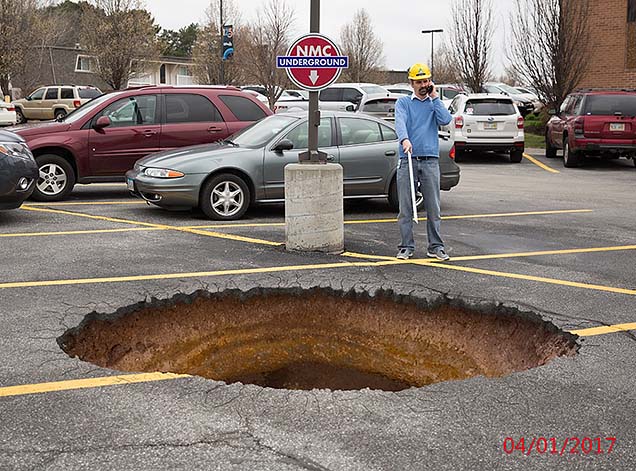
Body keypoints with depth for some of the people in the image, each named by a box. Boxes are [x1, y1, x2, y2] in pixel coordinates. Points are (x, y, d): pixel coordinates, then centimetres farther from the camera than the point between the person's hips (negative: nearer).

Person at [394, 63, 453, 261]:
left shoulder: (435, 103, 16)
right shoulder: (404, 102, 9)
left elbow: (445, 120, -4)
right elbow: (400, 121, -11)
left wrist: (434, 97, 1)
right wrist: (404, 139, -30)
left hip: (430, 161, 1)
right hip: (408, 161, -1)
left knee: (433, 208, 1)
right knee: (405, 207, 0)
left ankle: (436, 246, 8)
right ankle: (406, 247, 8)